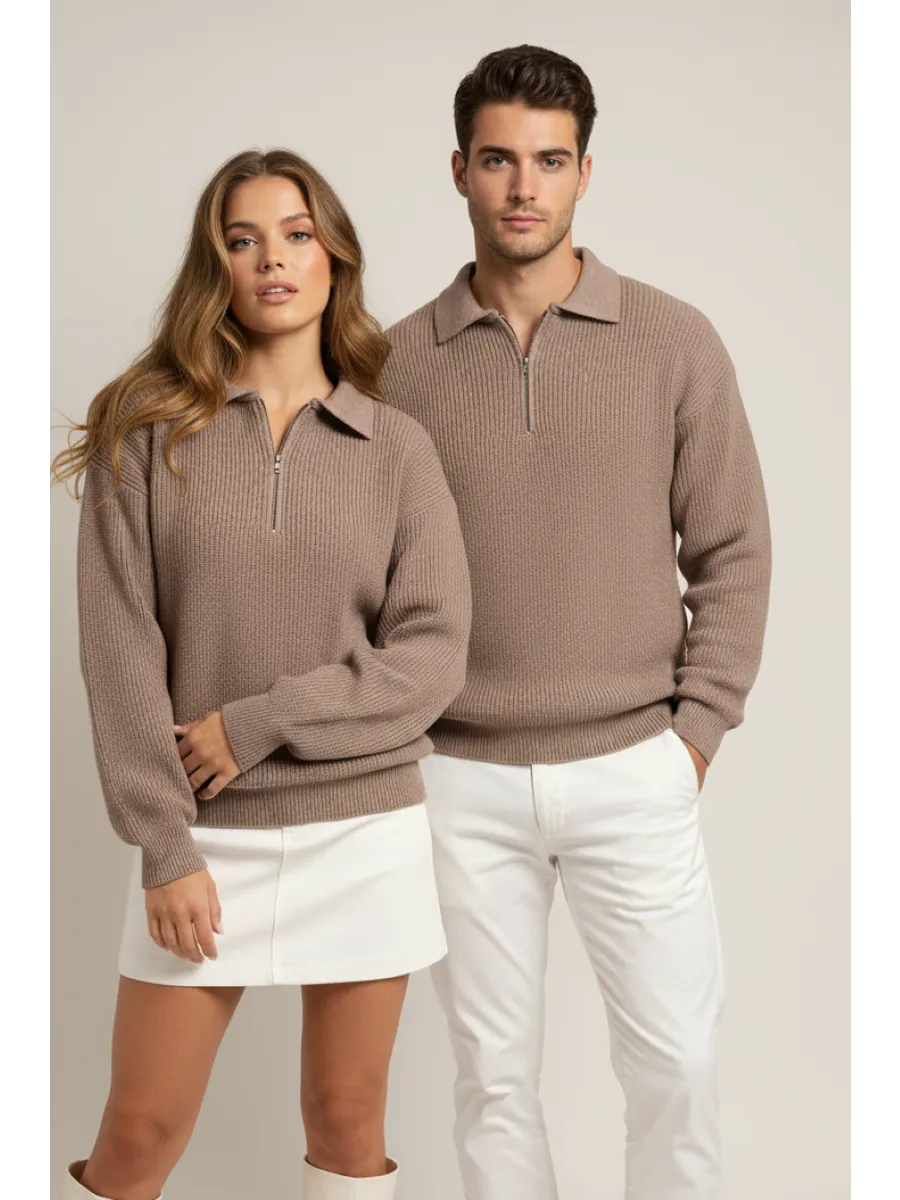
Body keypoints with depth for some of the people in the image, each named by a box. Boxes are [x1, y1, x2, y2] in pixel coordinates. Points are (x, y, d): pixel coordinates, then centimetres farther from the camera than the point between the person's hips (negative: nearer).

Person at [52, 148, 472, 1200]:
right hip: (205, 838, -1)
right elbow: (120, 648, -6)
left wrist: (262, 723, -12)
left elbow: (434, 654, -3)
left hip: (366, 832, 1)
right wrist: (165, 848, -10)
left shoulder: (396, 448, 3)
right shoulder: (147, 431, -1)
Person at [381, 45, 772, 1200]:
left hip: (632, 772, 0)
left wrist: (695, 729, -4)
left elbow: (731, 553, 1)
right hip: (461, 782, 1)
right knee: (493, 1074, 11)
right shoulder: (400, 360, 1)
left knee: (676, 1064, 4)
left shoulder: (675, 343, -1)